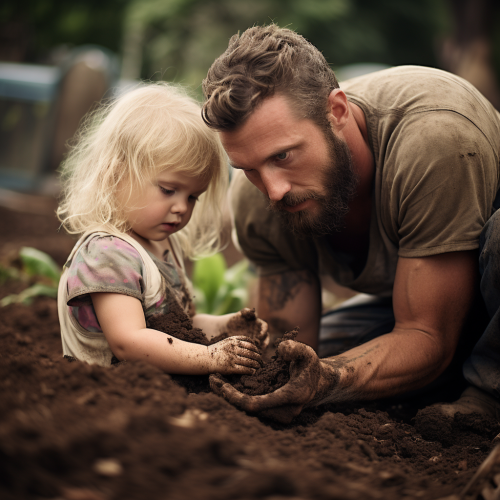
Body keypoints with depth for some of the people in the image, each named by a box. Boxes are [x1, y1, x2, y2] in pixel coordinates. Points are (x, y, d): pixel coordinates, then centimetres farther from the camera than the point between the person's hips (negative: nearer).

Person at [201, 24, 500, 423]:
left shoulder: (436, 136, -38)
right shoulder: (256, 201, -19)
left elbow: (428, 337, -34)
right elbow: (289, 338, -12)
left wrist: (325, 380, -51)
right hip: (409, 302, 6)